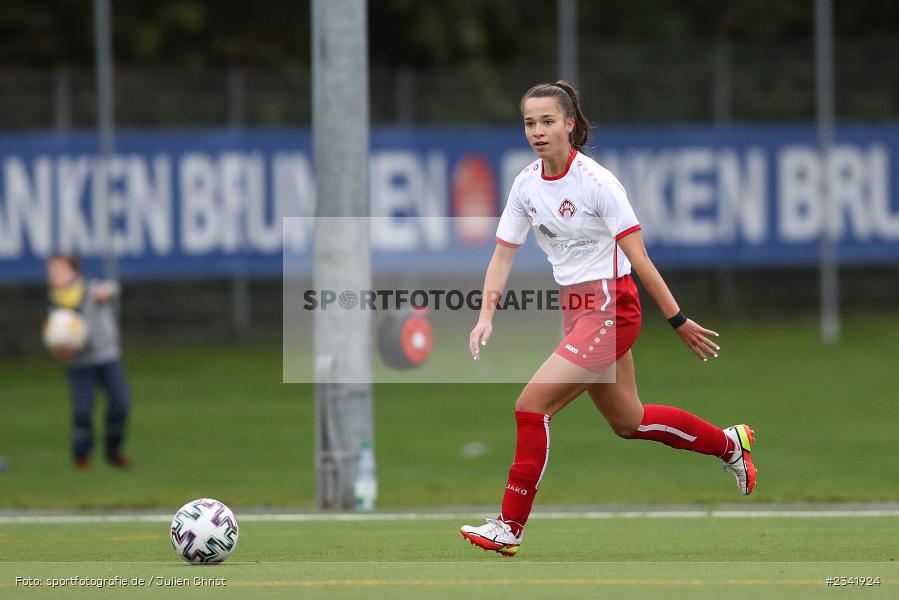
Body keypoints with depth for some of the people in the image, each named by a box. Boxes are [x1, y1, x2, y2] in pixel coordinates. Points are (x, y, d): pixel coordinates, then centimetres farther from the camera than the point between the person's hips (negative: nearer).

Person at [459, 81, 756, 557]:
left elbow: (639, 258, -17)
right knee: (627, 421, 17)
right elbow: (502, 256, 6)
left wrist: (679, 322, -14)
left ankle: (510, 527, -9)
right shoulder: (526, 184, 2)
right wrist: (486, 316, -9)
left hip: (610, 309, -8)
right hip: (575, 308, 8)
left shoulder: (596, 181, -18)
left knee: (532, 404, -17)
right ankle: (730, 443, 39)